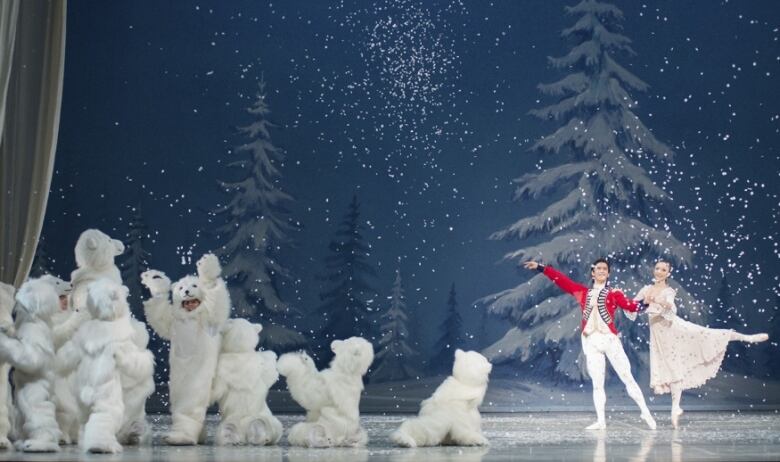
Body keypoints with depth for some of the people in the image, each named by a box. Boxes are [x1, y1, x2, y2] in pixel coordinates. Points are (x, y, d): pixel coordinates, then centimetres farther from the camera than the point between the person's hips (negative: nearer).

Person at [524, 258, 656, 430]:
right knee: (597, 383, 3)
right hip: (591, 342, 2)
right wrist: (541, 268, 10)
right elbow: (561, 280, 12)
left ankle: (646, 413, 5)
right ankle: (601, 420, 5)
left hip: (610, 339, -2)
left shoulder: (614, 294, 4)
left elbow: (630, 305, -10)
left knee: (627, 377, -2)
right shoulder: (582, 292, 11)